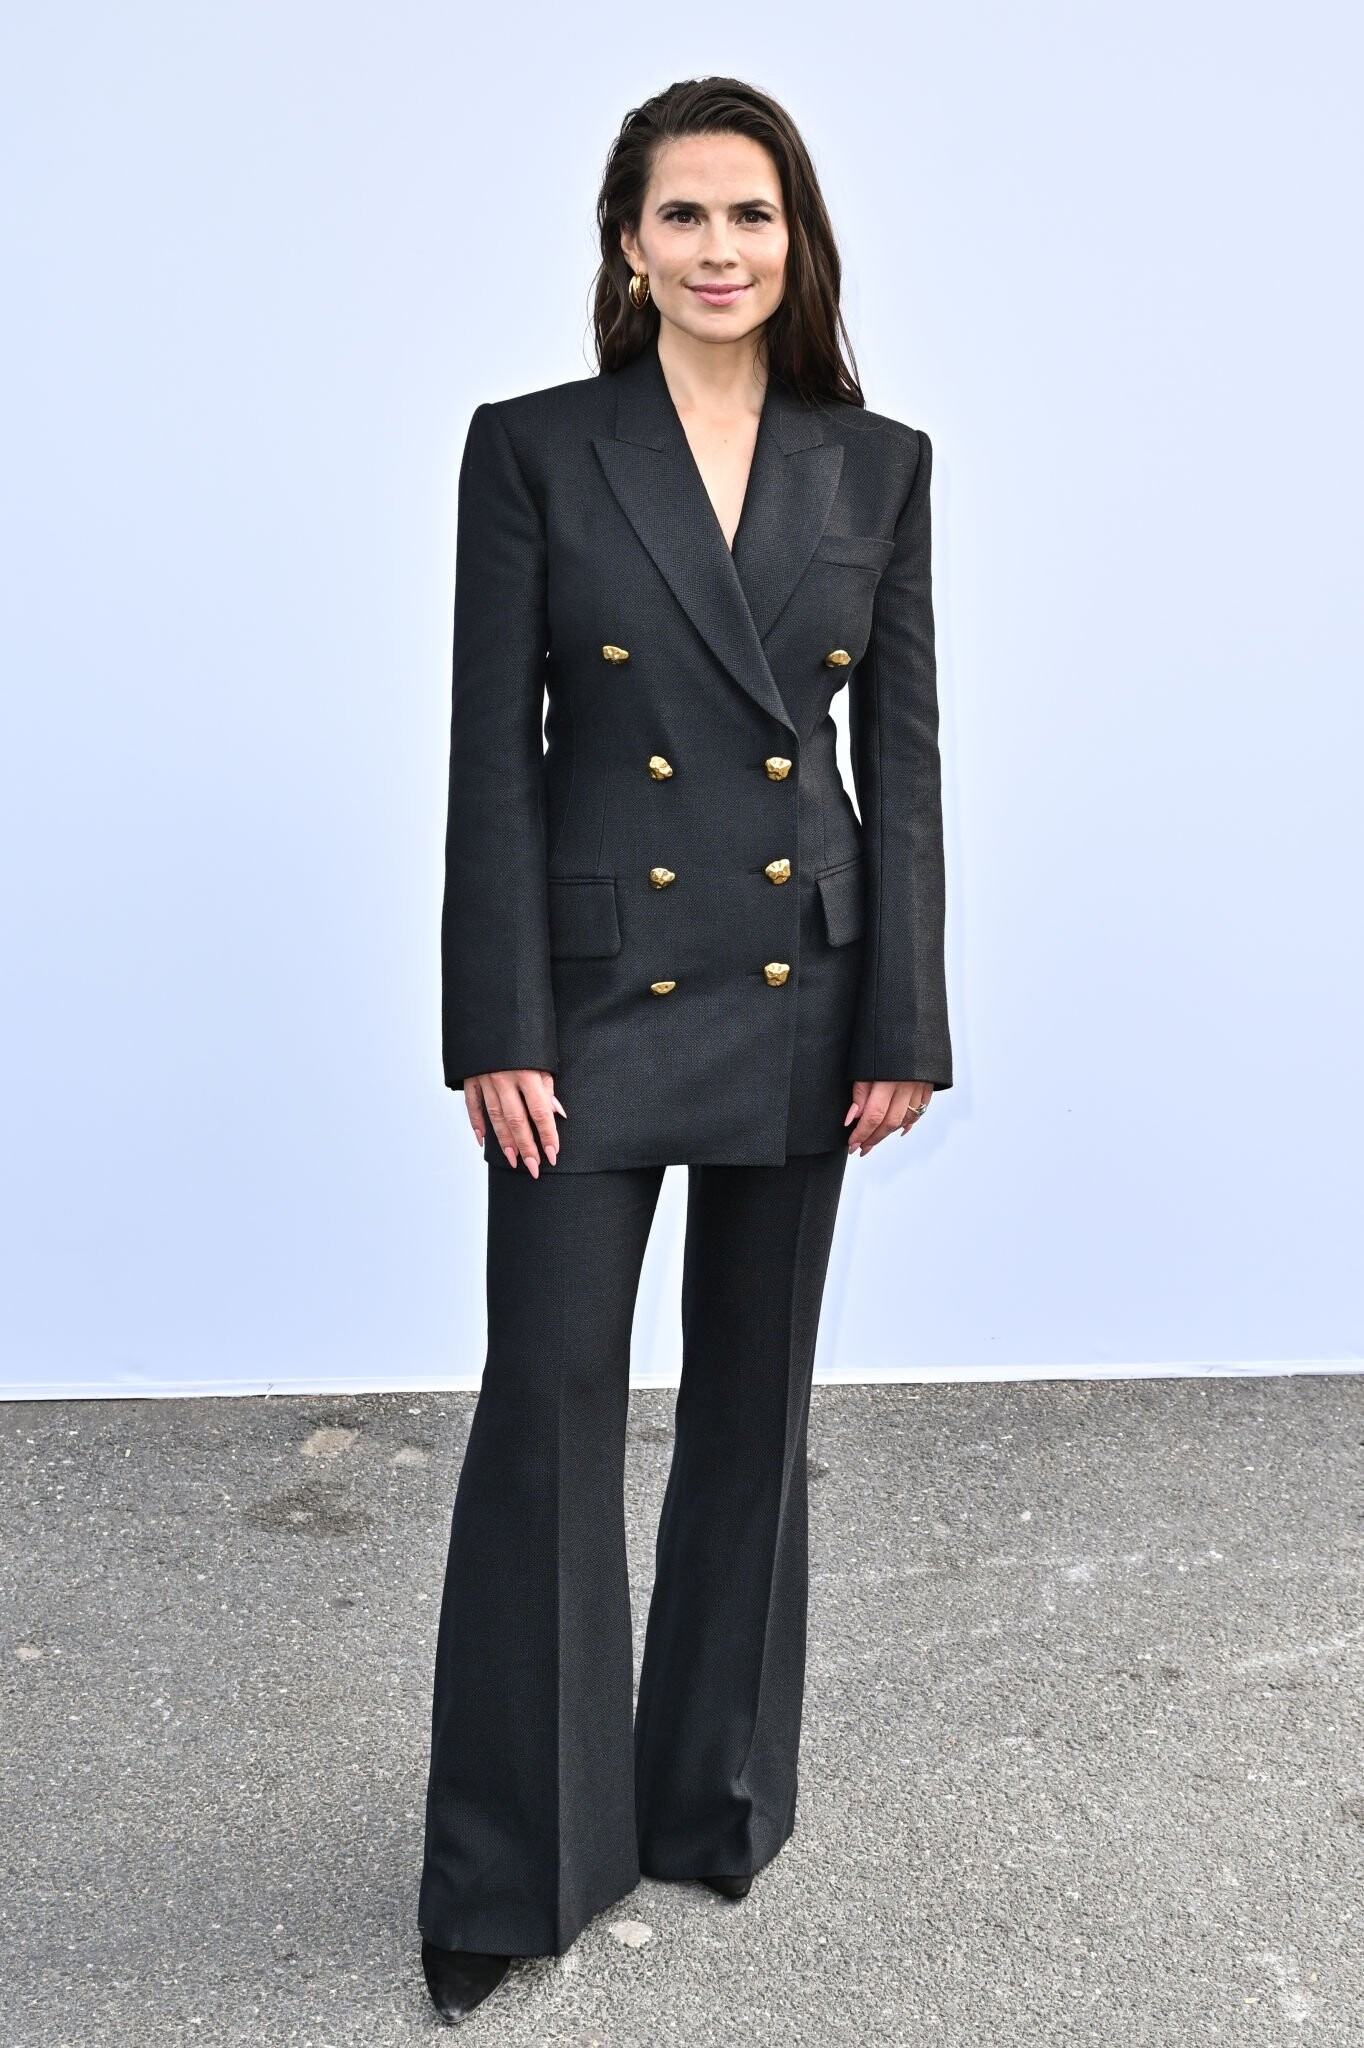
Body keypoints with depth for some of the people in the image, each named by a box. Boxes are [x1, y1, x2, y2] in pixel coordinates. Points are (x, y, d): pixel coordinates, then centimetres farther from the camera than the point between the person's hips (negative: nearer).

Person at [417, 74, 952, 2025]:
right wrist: (499, 1030, -10)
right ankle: (513, 1865, 16)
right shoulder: (532, 449, -2)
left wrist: (906, 1023, -1)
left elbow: (907, 755, 4)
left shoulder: (879, 463, 4)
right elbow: (492, 754, -5)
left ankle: (719, 1793, 32)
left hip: (802, 988, 3)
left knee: (756, 1401, 12)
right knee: (548, 1403, 1)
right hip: (597, 980, -2)